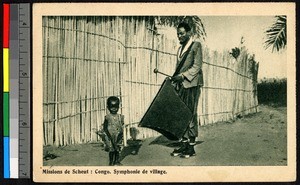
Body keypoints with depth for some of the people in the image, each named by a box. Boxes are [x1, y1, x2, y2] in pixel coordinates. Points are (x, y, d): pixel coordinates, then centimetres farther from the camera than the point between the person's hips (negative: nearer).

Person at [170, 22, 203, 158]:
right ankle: (183, 145, 10)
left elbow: (197, 66, -9)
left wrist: (183, 76, -18)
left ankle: (191, 147, -5)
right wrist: (174, 79, 9)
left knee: (191, 115, -7)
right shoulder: (180, 49, 21)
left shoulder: (196, 45, -1)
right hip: (180, 85, 7)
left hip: (192, 84, -7)